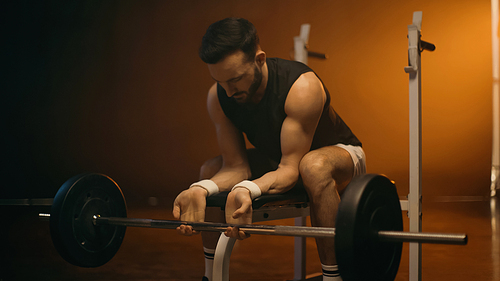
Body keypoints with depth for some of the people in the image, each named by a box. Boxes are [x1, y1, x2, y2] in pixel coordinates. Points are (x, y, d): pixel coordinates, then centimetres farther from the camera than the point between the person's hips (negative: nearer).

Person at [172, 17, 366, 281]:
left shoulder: (302, 87, -35)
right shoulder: (217, 96, -18)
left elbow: (291, 168, -36)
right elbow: (235, 166, -17)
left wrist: (247, 190, -56)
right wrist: (199, 190, -38)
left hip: (339, 152, -5)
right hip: (279, 158, 6)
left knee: (314, 166, -40)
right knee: (210, 170, -9)